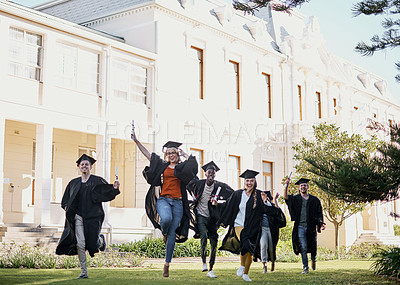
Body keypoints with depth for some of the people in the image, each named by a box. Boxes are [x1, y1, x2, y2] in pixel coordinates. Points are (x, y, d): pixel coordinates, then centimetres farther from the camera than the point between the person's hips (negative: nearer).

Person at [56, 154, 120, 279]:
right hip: (78, 216, 3)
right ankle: (84, 272, 0)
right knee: (80, 245, -8)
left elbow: (107, 192, -9)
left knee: (92, 244, -2)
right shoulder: (74, 183, 14)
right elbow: (65, 199, 23)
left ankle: (101, 240, 37)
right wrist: (66, 207, 4)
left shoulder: (97, 181, 3)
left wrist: (114, 188, -29)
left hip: (92, 216, -3)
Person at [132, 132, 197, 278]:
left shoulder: (182, 167, 12)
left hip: (178, 202, 1)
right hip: (163, 199, 0)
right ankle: (163, 233, 4)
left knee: (172, 234, -2)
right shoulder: (162, 165, 14)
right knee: (166, 218, -34)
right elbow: (147, 154, 15)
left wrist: (184, 154, 8)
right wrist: (136, 141, 12)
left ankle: (167, 264, 7)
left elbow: (193, 162, -5)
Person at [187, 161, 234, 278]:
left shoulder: (219, 186, -9)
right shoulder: (199, 183, -6)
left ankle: (211, 270, 10)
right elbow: (189, 186, 16)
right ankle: (204, 263, -19)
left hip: (212, 217, 1)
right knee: (203, 235, -27)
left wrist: (218, 202, -9)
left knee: (214, 244, 0)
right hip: (200, 215, -1)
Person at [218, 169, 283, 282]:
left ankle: (245, 273, 26)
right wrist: (223, 222, 11)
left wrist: (265, 202, -25)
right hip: (239, 225, -1)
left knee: (250, 251, 6)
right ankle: (242, 266, -3)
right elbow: (229, 208, 10)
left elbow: (266, 210, -7)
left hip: (253, 228, 1)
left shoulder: (259, 195, 0)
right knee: (244, 244, -27)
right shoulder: (237, 194, 3)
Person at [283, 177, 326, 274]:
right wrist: (286, 186, -21)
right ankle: (305, 267, 2)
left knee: (313, 247, 7)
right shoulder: (296, 199, 7)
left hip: (311, 227, 1)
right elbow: (285, 197, -8)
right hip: (300, 227, -1)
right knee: (303, 248, -6)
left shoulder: (314, 200, 8)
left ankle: (313, 260, 38)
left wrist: (321, 223, -4)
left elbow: (319, 214, 9)